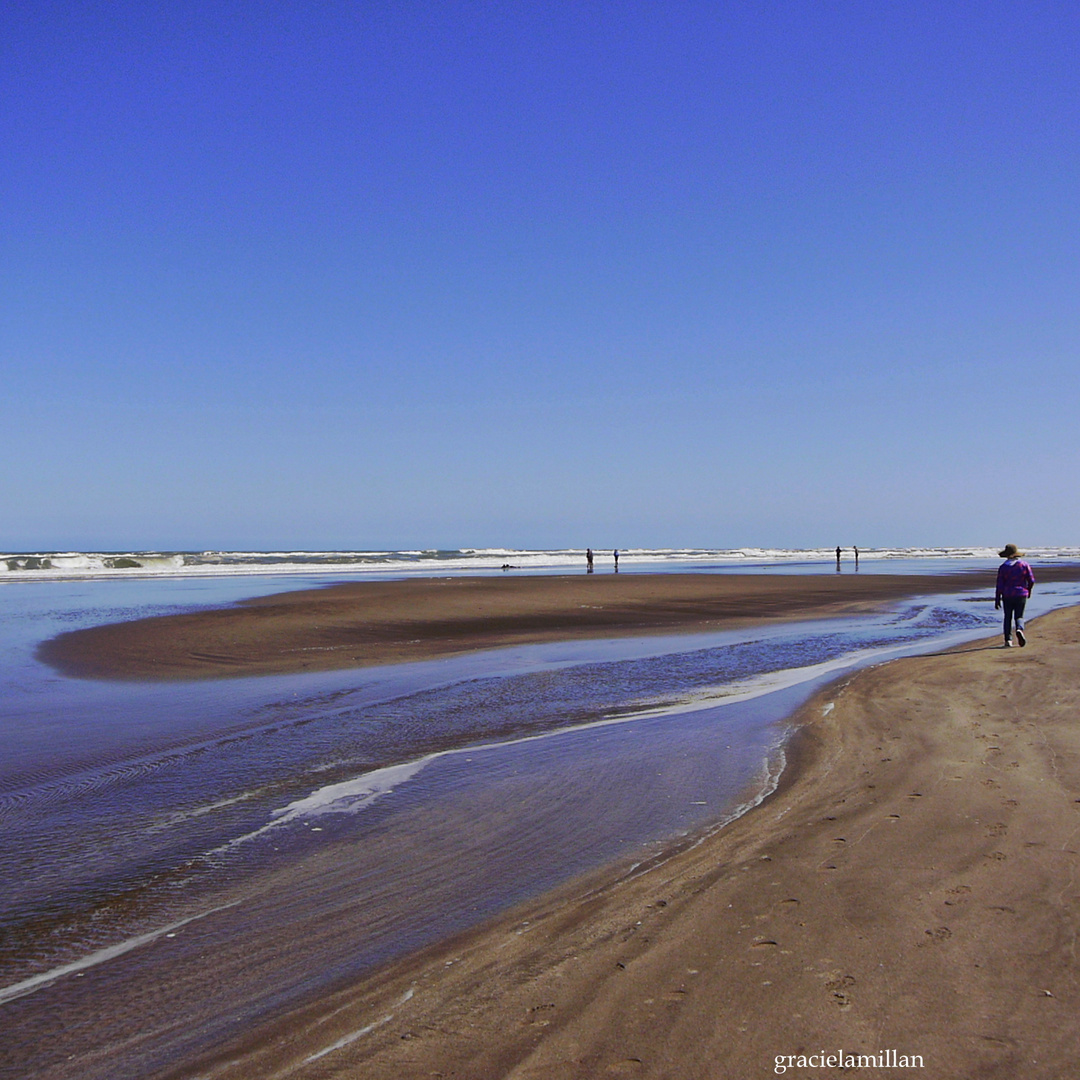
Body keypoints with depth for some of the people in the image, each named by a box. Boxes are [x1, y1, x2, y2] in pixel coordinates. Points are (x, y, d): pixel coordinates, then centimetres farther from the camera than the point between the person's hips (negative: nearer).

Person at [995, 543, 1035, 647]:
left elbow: (1000, 585, -4)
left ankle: (1008, 640, 2)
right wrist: (1028, 591, 19)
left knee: (1008, 617, 9)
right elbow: (1031, 580, -1)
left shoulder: (1003, 567, -3)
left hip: (1007, 596, 0)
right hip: (1021, 595, 0)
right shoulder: (1024, 565, -1)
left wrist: (997, 600, 0)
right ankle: (1019, 629, -23)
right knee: (1019, 616, 9)